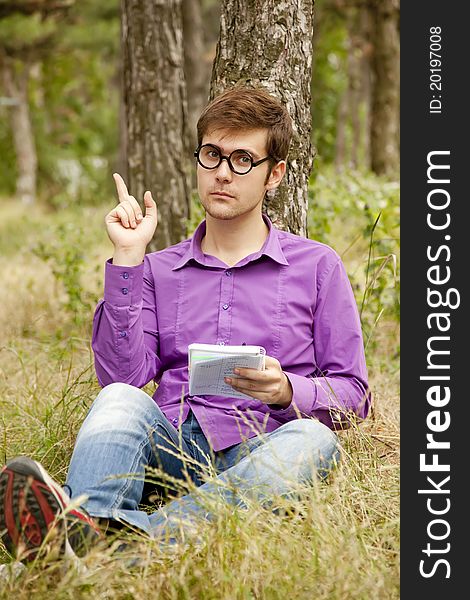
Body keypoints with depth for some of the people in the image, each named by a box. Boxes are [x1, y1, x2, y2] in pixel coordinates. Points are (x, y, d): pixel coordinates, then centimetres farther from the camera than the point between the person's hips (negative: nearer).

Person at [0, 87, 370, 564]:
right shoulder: (159, 271, 22)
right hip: (171, 443, 2)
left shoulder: (317, 266, 16)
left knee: (312, 440, -35)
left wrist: (286, 391, -9)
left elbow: (352, 395, 12)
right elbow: (122, 376, 4)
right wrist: (128, 258, 4)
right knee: (120, 401, -29)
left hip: (260, 451, -1)